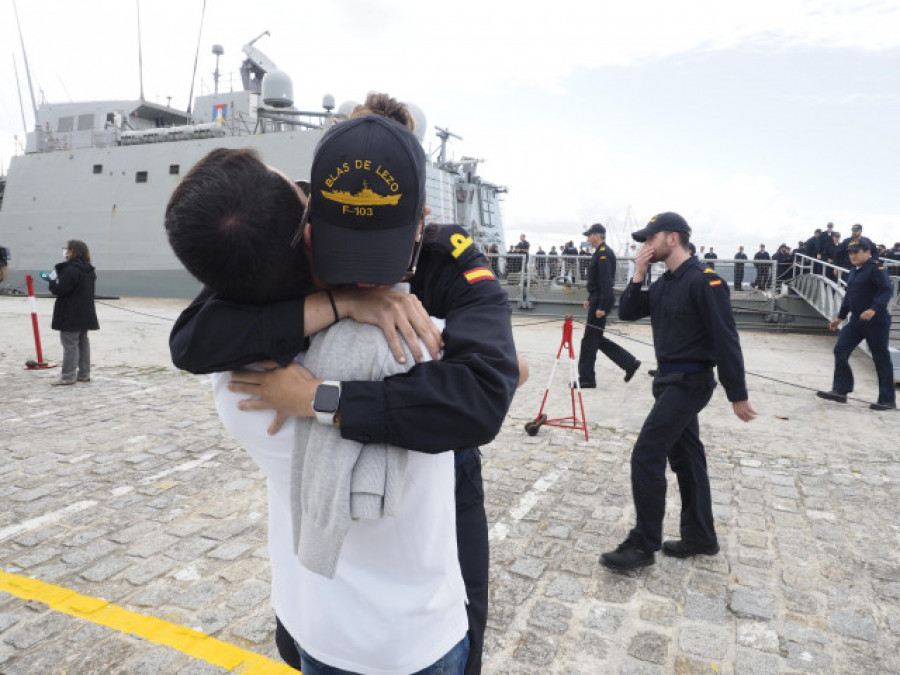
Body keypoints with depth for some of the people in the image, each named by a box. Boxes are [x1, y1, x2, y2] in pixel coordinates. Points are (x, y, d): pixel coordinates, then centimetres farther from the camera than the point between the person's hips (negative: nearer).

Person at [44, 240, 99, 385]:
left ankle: (68, 376, 0)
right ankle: (84, 374, 19)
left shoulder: (70, 269, -18)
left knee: (70, 344, -4)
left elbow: (59, 289, -20)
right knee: (83, 342, 13)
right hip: (85, 313, 9)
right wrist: (55, 279, 18)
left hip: (71, 315, -9)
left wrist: (53, 280, -1)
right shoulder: (89, 270, 11)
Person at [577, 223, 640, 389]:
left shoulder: (604, 253, -15)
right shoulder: (601, 252, 17)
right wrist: (590, 299, 25)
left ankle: (586, 379, 5)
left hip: (601, 300, -10)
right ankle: (629, 363, 17)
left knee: (590, 339, -3)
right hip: (598, 299, 10)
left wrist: (601, 307, -24)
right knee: (596, 338, 14)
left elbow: (606, 282, -22)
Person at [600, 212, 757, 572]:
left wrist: (738, 394, -16)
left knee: (646, 456, -11)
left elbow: (726, 339, -17)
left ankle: (643, 545, 0)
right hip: (669, 380, 9)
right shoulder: (663, 284, 11)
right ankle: (700, 537, 28)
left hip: (689, 382, -9)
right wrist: (638, 275, -4)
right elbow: (627, 312, 9)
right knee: (685, 458, 15)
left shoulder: (704, 281, -16)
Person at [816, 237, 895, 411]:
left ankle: (887, 400, 10)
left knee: (881, 359, 0)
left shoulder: (876, 268, -12)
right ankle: (840, 390, 6)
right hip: (856, 320, 8)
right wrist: (840, 317, 23)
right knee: (840, 351, 1)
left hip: (876, 321, -8)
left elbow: (887, 290, -23)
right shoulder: (854, 271, 15)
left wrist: (874, 309, -37)